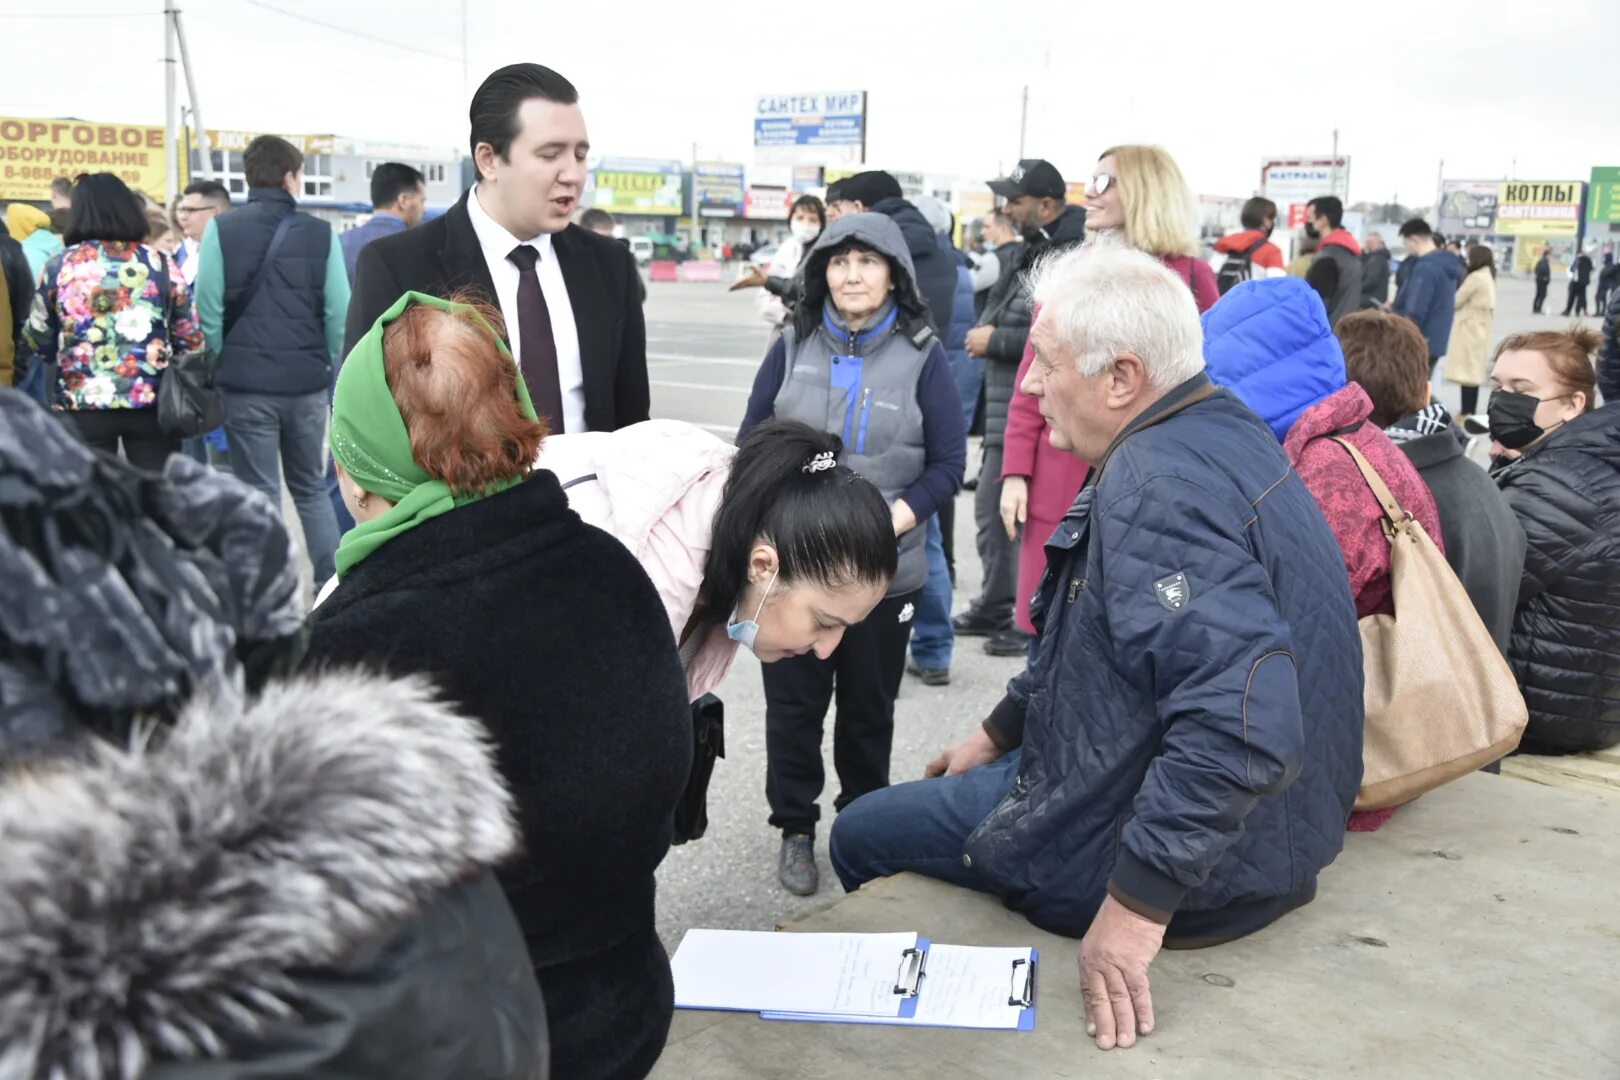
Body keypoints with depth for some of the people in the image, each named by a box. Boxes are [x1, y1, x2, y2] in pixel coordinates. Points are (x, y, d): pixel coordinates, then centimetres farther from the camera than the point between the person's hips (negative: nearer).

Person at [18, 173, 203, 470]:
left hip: (81, 404, 0)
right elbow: (190, 339, 5)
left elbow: (35, 341, 10)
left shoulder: (59, 265, 1)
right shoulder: (161, 263, 1)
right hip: (153, 401, 0)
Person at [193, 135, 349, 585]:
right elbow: (338, 314, -4)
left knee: (259, 497, 7)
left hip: (246, 384, -1)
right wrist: (330, 369, 8)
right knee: (311, 489, 16)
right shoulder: (320, 233, -1)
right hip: (307, 383, 1)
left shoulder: (221, 230, -3)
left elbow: (209, 311, -6)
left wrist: (222, 367, 6)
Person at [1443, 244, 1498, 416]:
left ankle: (1467, 412, -9)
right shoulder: (1488, 277, 14)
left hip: (1469, 329, -10)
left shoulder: (1476, 277, -15)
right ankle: (1470, 411, 14)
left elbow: (1457, 301, -11)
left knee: (1466, 371, -8)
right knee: (1473, 371, 11)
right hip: (1480, 329, 10)